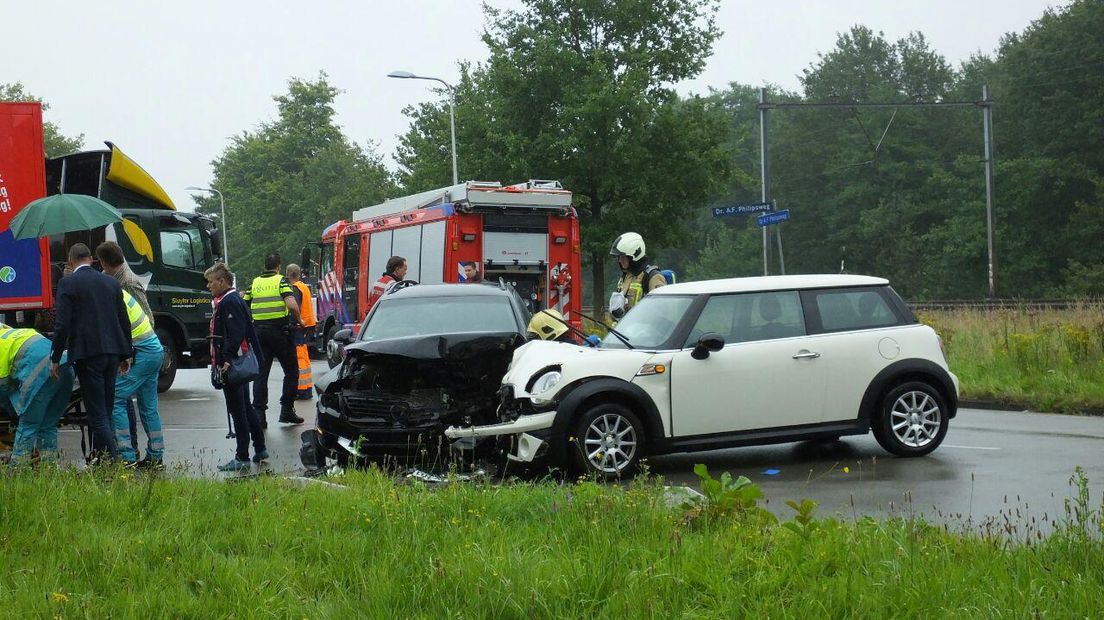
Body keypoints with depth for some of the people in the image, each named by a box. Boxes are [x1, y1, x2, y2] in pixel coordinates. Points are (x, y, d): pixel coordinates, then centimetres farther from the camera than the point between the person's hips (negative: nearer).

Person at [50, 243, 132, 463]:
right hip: (112, 352, 6)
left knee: (97, 412, -5)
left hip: (87, 353, -6)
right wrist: (126, 354, 20)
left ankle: (112, 460, -11)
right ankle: (99, 456, 21)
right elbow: (124, 321, 13)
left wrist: (55, 358, -2)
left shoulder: (68, 284, -5)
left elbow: (62, 324, -10)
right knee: (105, 409, 14)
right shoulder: (111, 282, 11)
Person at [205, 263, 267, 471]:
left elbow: (235, 334, -24)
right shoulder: (229, 300, 17)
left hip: (232, 365, -11)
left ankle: (242, 458, -3)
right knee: (246, 408, 17)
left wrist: (228, 360, -28)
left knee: (237, 410, -6)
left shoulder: (229, 302, -15)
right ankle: (260, 450, 25)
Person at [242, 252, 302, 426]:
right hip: (280, 331, -4)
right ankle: (286, 410, 7)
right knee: (291, 371, 10)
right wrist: (298, 321, -2)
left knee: (260, 373, 5)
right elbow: (292, 305, -18)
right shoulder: (281, 281, -4)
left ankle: (259, 414, -2)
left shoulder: (254, 283, 9)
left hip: (259, 331, 4)